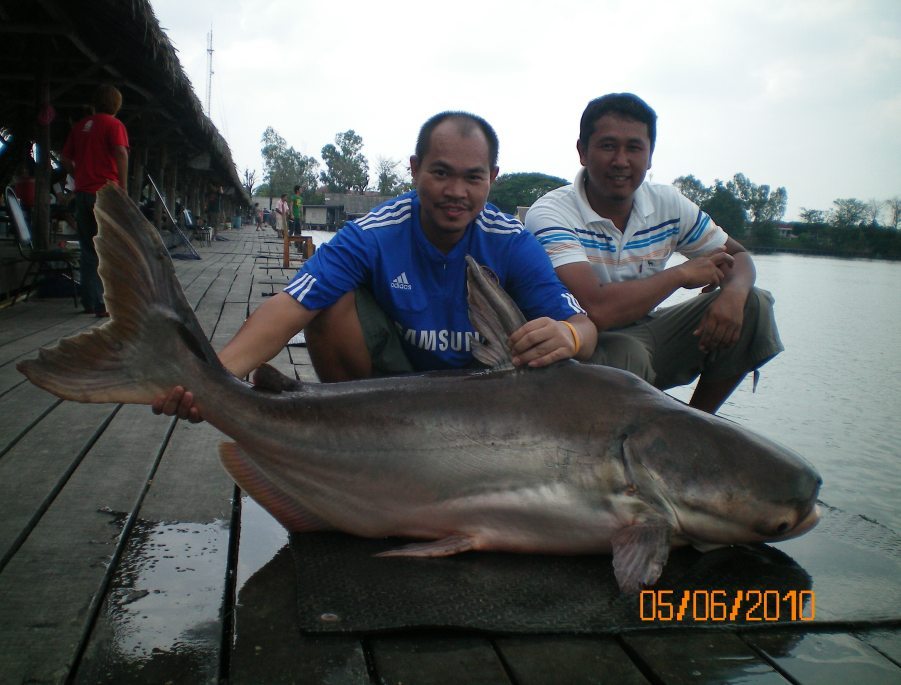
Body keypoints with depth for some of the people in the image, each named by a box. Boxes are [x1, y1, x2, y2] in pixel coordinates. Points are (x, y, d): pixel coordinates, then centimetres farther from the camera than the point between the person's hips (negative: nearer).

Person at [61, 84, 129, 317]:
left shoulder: (80, 126, 15)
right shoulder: (114, 125, -3)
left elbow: (65, 158, 16)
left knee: (88, 250, 11)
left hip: (82, 192, 6)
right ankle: (102, 304, -9)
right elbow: (121, 153, -18)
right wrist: (123, 186, -15)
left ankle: (89, 302, 13)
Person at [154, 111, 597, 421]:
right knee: (331, 303, -26)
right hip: (393, 372, 0)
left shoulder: (513, 244, -18)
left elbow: (584, 326, -23)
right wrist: (215, 371, -54)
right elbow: (290, 306, -35)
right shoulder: (373, 236, -22)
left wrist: (567, 336, -51)